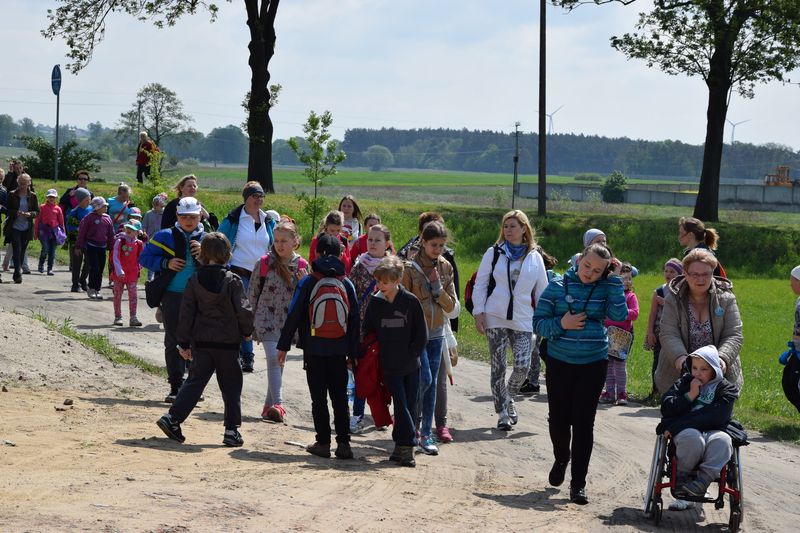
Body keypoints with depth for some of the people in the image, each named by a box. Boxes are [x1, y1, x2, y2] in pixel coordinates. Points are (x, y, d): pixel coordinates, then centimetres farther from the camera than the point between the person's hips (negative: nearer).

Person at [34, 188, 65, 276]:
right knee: (45, 248, -14)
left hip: (54, 230, 2)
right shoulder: (42, 207, 4)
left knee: (52, 250, 2)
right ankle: (41, 265, 7)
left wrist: (63, 233, 10)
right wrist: (35, 232, 5)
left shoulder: (58, 209, 7)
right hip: (44, 229, -2)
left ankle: (50, 269, 6)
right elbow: (37, 220, 6)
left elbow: (61, 222, 12)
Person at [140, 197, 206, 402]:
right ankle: (176, 387, 7)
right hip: (173, 295, -1)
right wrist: (166, 263, -10)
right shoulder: (165, 237, 4)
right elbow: (145, 257, 5)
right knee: (173, 342, 2)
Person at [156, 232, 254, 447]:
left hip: (201, 342, 3)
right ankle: (232, 430, 5)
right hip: (228, 343, -3)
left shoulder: (195, 280, 0)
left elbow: (186, 313, 1)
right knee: (231, 387, 7)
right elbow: (243, 310, -9)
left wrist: (184, 342, 7)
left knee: (195, 381, 10)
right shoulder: (233, 280, -9)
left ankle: (172, 418, -2)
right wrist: (248, 331, 10)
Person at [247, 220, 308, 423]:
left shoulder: (302, 266, 2)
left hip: (289, 321, 3)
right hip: (266, 319, -3)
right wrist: (250, 321, 3)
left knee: (279, 361, 9)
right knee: (274, 358, -18)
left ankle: (269, 406, 19)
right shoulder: (264, 263, -4)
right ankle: (277, 404, -26)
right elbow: (252, 293, 3)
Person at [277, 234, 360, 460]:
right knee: (340, 398, 7)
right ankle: (343, 443, 2)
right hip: (339, 351, 2)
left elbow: (293, 316, -4)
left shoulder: (308, 282, -4)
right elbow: (355, 320, 7)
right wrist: (353, 353, 13)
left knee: (319, 399, 5)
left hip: (314, 350, -2)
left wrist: (283, 346, 3)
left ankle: (323, 443, 5)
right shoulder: (346, 284, 4)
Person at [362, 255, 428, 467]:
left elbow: (422, 335, 0)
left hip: (411, 365, 0)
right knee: (402, 406, -7)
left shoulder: (410, 301, -3)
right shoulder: (375, 303, 2)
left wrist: (410, 355, -5)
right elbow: (368, 333, 10)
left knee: (410, 407, 4)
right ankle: (406, 447, -6)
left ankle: (402, 447, 12)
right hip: (389, 367, 0)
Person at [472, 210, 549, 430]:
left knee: (523, 366, -9)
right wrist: (478, 312, -4)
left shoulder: (535, 257, 7)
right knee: (498, 366, 0)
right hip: (495, 319, -1)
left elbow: (542, 290, 13)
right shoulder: (494, 253, 3)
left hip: (522, 320, 1)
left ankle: (509, 398, 20)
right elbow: (480, 284, 4)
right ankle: (502, 413, 8)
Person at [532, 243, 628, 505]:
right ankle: (561, 459, 39)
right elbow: (538, 323, -1)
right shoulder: (557, 286, -3)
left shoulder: (605, 289, -1)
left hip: (593, 365, -1)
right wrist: (561, 324, -19)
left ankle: (578, 483, 5)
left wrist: (615, 279, -15)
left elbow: (619, 314, -18)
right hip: (559, 363, 1)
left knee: (583, 422, -2)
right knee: (558, 418, 7)